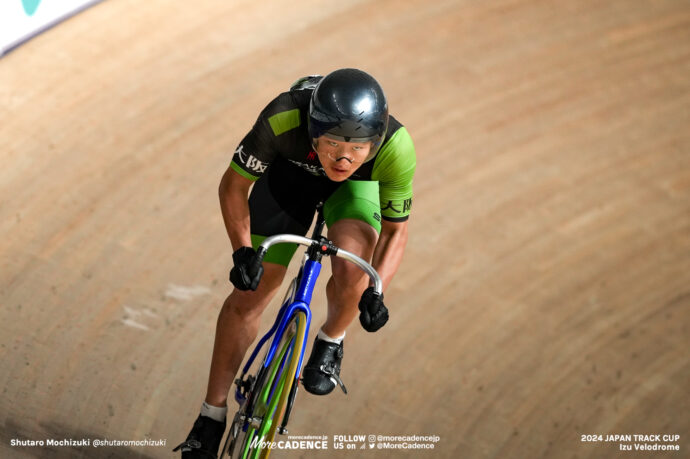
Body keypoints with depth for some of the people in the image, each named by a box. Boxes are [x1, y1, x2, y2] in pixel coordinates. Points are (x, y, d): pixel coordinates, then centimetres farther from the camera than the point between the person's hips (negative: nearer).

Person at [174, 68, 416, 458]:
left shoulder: (396, 149, -39)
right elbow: (233, 185, -22)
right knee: (249, 294, -1)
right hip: (291, 171, 1)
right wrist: (243, 251, -33)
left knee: (352, 271, -29)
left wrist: (375, 292, -33)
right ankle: (212, 415, 16)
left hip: (357, 187, -1)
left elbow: (395, 229, -20)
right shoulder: (284, 119, -41)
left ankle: (331, 344, 5)